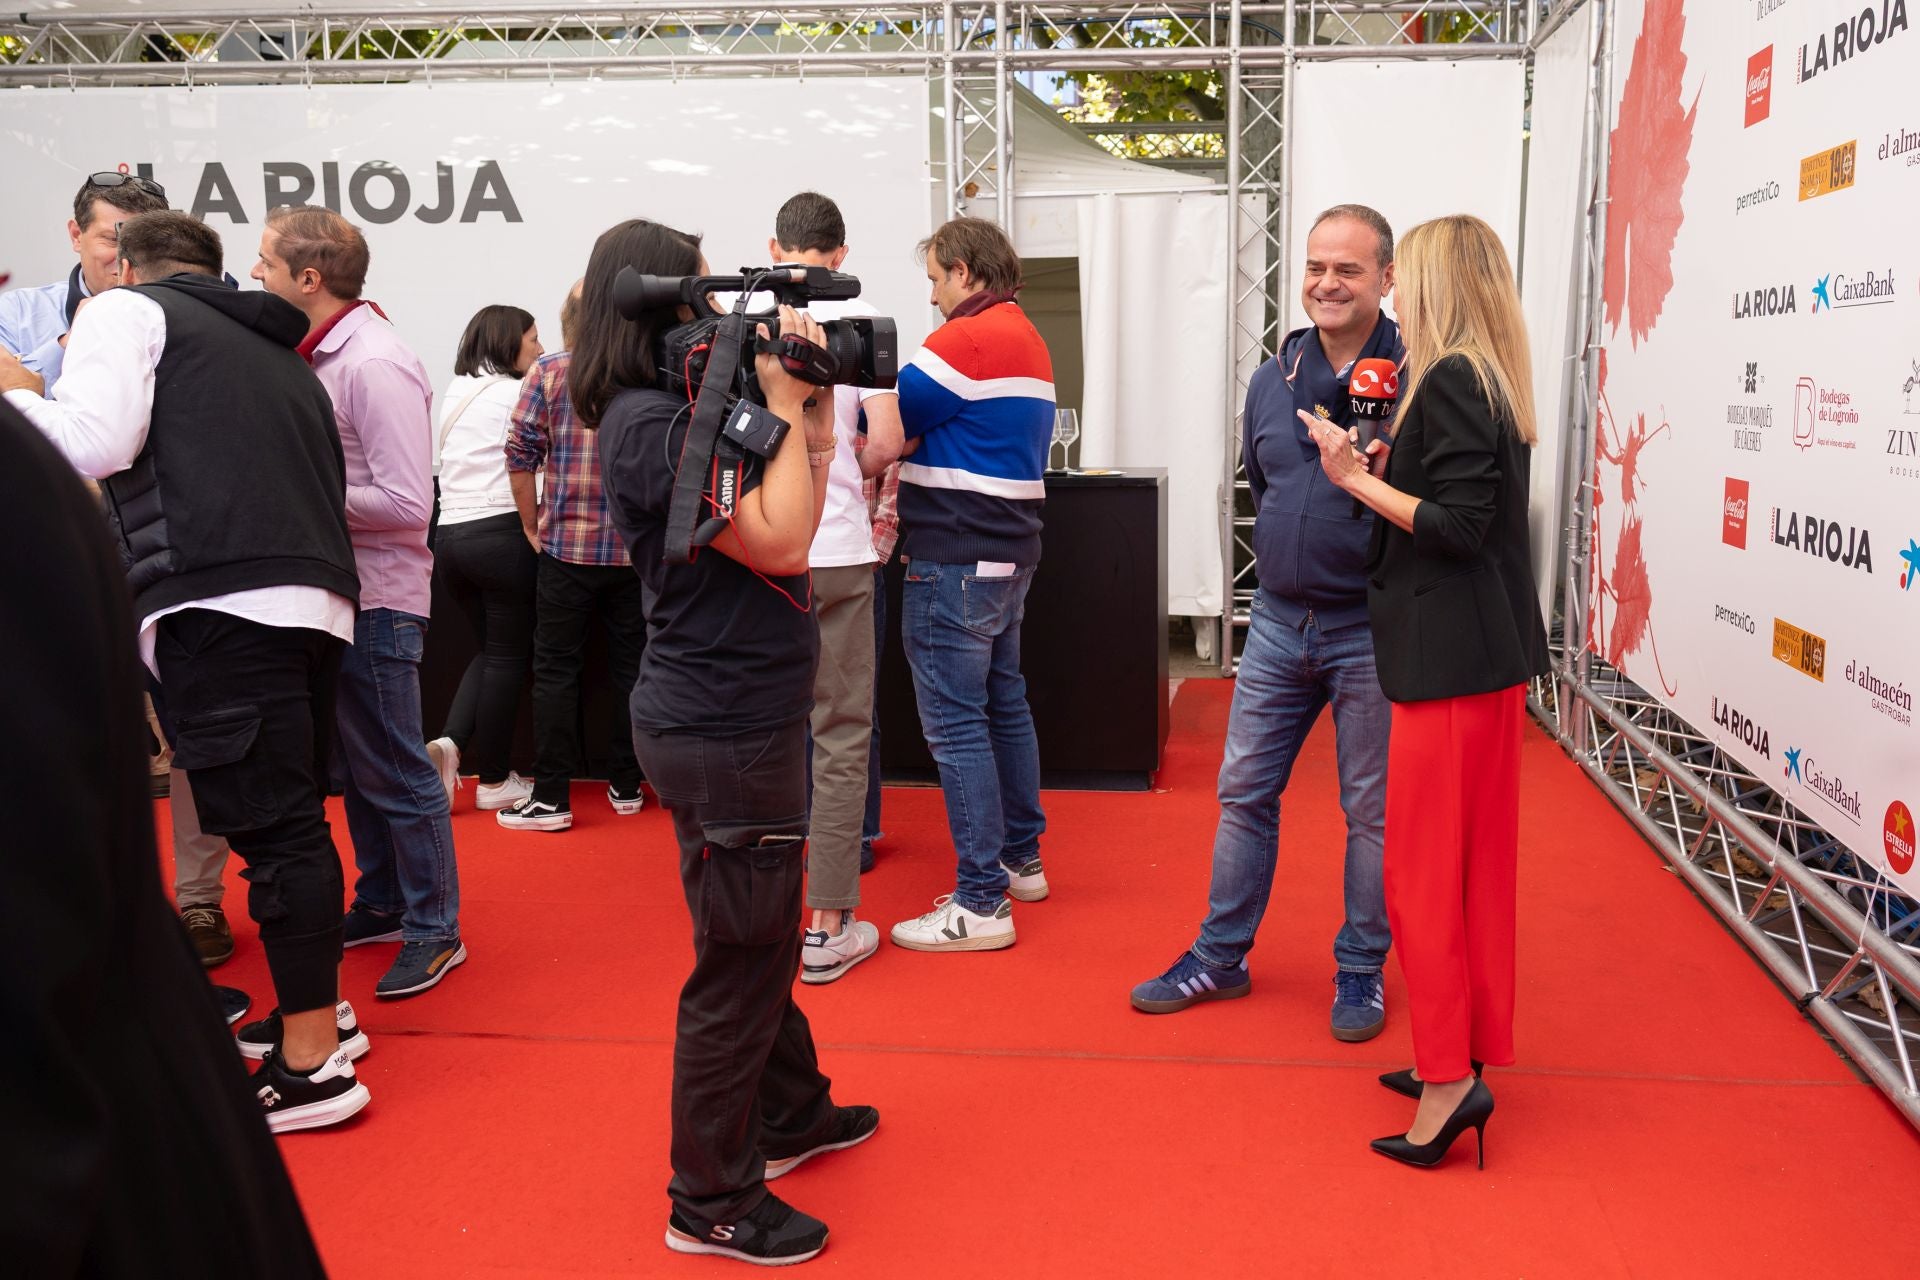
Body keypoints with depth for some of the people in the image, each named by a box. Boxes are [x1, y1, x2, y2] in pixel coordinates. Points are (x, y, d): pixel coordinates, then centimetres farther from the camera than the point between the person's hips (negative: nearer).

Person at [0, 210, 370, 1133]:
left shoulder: (129, 310, 9)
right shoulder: (276, 351, 30)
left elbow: (93, 442, -7)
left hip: (223, 602, -7)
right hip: (316, 597, 8)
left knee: (271, 823, -6)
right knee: (292, 816, 17)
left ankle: (312, 1065, -1)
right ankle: (318, 1010, 27)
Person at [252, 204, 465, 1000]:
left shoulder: (375, 365, -18)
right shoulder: (318, 355, 8)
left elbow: (406, 503, -22)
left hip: (378, 601, -9)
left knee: (395, 772, 1)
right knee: (359, 763, 18)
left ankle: (434, 931, 14)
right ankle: (382, 903, 33)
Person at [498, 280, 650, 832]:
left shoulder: (549, 372, -5)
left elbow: (520, 455, -7)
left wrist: (531, 524, 5)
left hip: (567, 546, -2)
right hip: (638, 549, 2)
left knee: (556, 672, 4)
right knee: (633, 668, 12)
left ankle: (551, 797, 6)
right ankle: (626, 786, 20)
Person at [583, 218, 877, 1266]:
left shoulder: (686, 412, 13)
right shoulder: (652, 424, -18)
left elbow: (788, 529, 12)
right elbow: (780, 544, -24)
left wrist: (810, 416, 4)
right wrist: (785, 406, -15)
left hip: (742, 716, 10)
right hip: (722, 732, -10)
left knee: (765, 939, 23)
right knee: (737, 962, 1)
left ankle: (788, 1114, 42)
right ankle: (712, 1204, 17)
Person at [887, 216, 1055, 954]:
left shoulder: (971, 338, -15)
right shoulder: (1029, 338, 17)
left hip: (955, 560, -10)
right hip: (1008, 553, 10)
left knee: (954, 722, -6)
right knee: (1004, 703, 17)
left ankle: (981, 904, -2)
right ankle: (1021, 860, 28)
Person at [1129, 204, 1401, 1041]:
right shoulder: (1271, 380, 8)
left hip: (1370, 628, -5)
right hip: (1279, 621, 5)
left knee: (1372, 809, 8)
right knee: (1244, 792, 11)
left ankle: (1361, 971, 25)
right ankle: (1221, 956, 26)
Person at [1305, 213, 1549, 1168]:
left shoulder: (1449, 381, -14)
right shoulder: (1492, 382, 14)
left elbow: (1456, 524, -20)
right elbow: (1474, 508, 12)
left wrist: (1357, 477, -12)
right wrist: (1370, 469, 8)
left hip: (1450, 657, -10)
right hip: (1490, 652, 10)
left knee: (1423, 872, -3)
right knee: (1472, 861, 14)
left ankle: (1447, 1081, 3)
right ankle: (1459, 1053, 25)